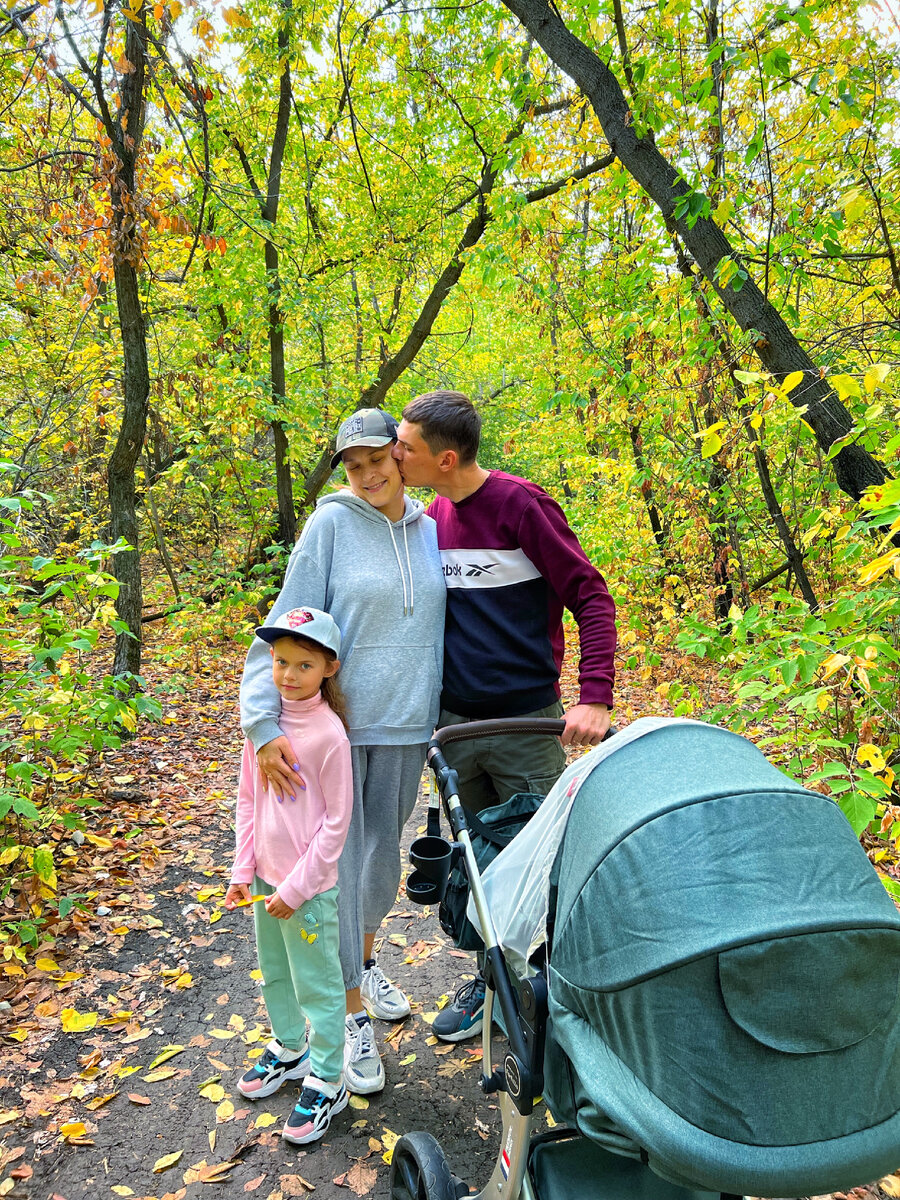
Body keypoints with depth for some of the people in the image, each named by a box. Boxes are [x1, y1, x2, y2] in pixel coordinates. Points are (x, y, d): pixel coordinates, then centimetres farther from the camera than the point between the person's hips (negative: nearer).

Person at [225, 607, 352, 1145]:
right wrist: (243, 870, 3)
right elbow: (248, 800, 6)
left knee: (317, 985, 9)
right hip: (265, 877, 7)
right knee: (273, 973, 24)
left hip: (309, 885, -6)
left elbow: (336, 822, -15)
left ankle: (327, 1082, 27)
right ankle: (289, 1049, 46)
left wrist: (297, 887, -14)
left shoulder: (329, 734, -20)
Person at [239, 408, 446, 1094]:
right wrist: (263, 725, -18)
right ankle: (354, 1016, 20)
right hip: (333, 723, -4)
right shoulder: (332, 523, -9)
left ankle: (364, 962, 46)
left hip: (405, 727, 4)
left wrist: (441, 720, 15)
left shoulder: (431, 531, 4)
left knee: (384, 858, 18)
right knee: (339, 865, 2)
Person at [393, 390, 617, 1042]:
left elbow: (592, 596, -13)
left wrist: (594, 697, -23)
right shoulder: (433, 518, 6)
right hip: (455, 721, 6)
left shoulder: (521, 504, -13)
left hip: (527, 720, -5)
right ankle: (492, 976, 34)